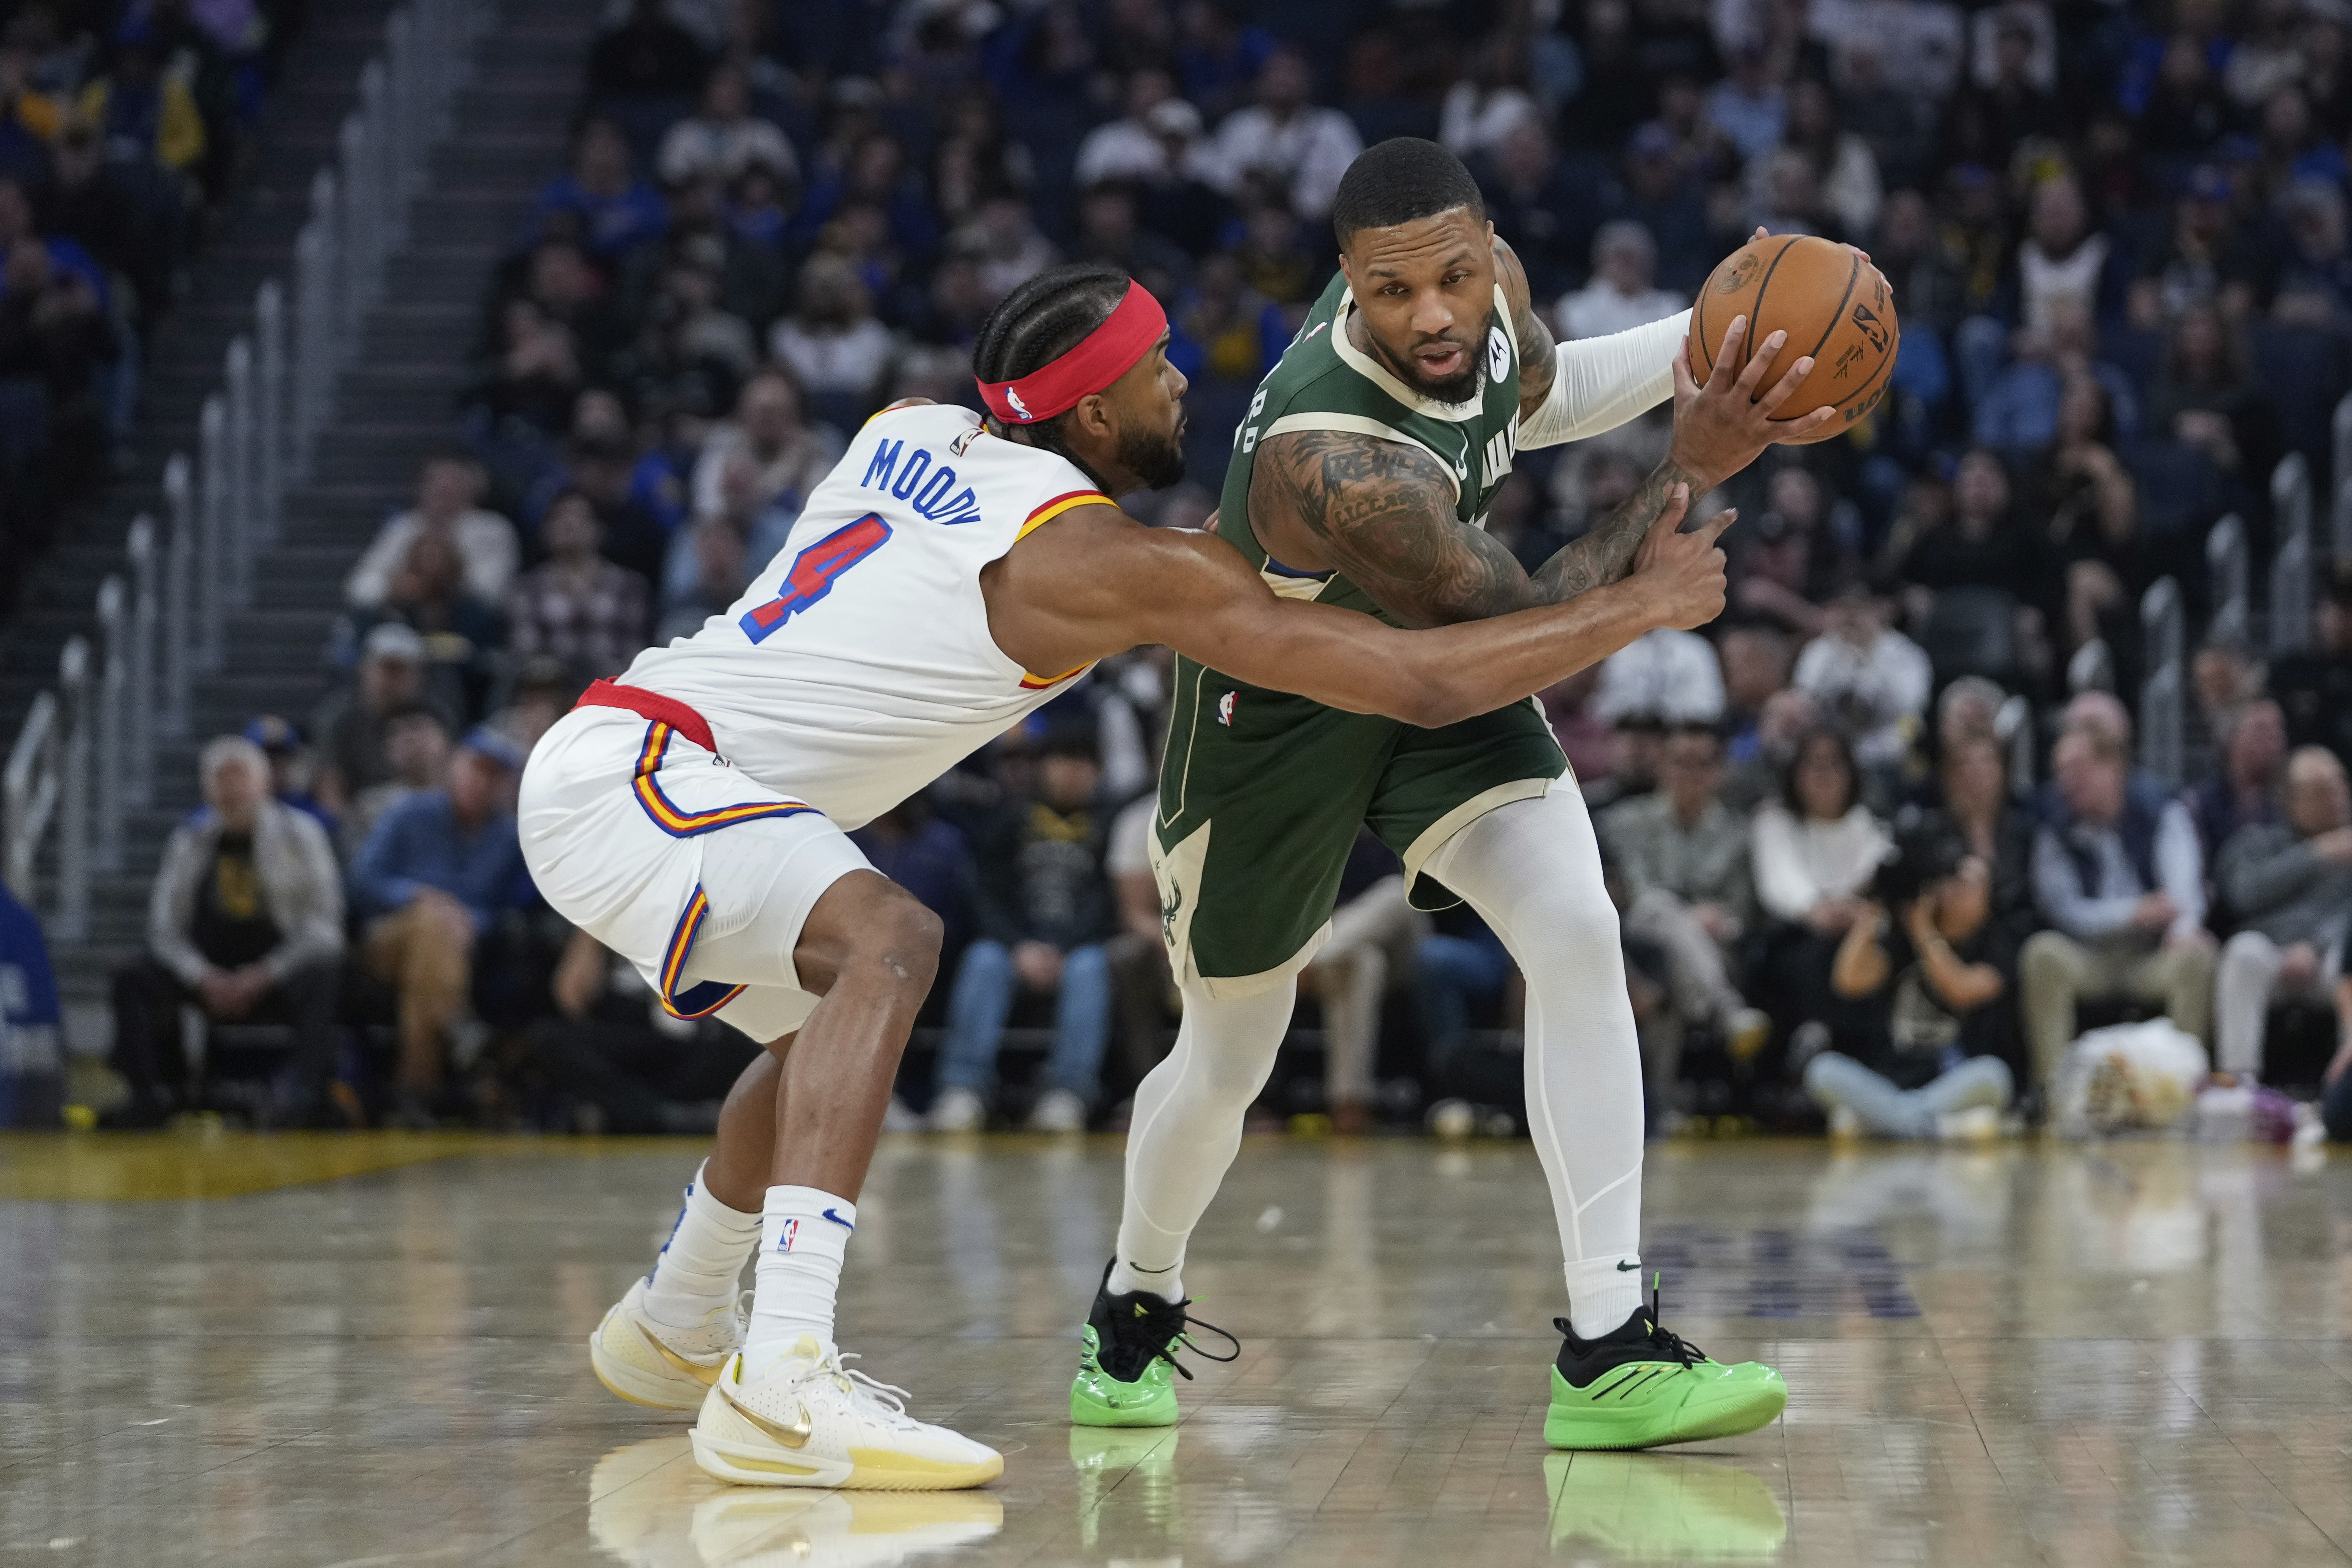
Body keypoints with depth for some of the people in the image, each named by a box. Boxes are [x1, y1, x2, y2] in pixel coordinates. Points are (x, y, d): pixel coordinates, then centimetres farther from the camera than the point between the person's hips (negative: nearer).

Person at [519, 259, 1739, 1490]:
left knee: (834, 1019, 29)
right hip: (623, 779, -10)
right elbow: (1426, 684, -13)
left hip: (607, 764, 10)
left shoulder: (911, 433, 10)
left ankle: (673, 1331, 47)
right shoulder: (1115, 563, -14)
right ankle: (777, 1388, -41)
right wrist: (1644, 602, -3)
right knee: (886, 941, -30)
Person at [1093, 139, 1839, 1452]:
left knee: (1580, 940, -19)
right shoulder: (1334, 462, -41)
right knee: (1229, 1067, 12)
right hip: (1281, 715, -5)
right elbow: (1527, 627, -31)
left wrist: (1710, 340, -4)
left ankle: (1609, 1353, -18)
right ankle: (1139, 1308, 45)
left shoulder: (1489, 281, -18)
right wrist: (1690, 474, -36)